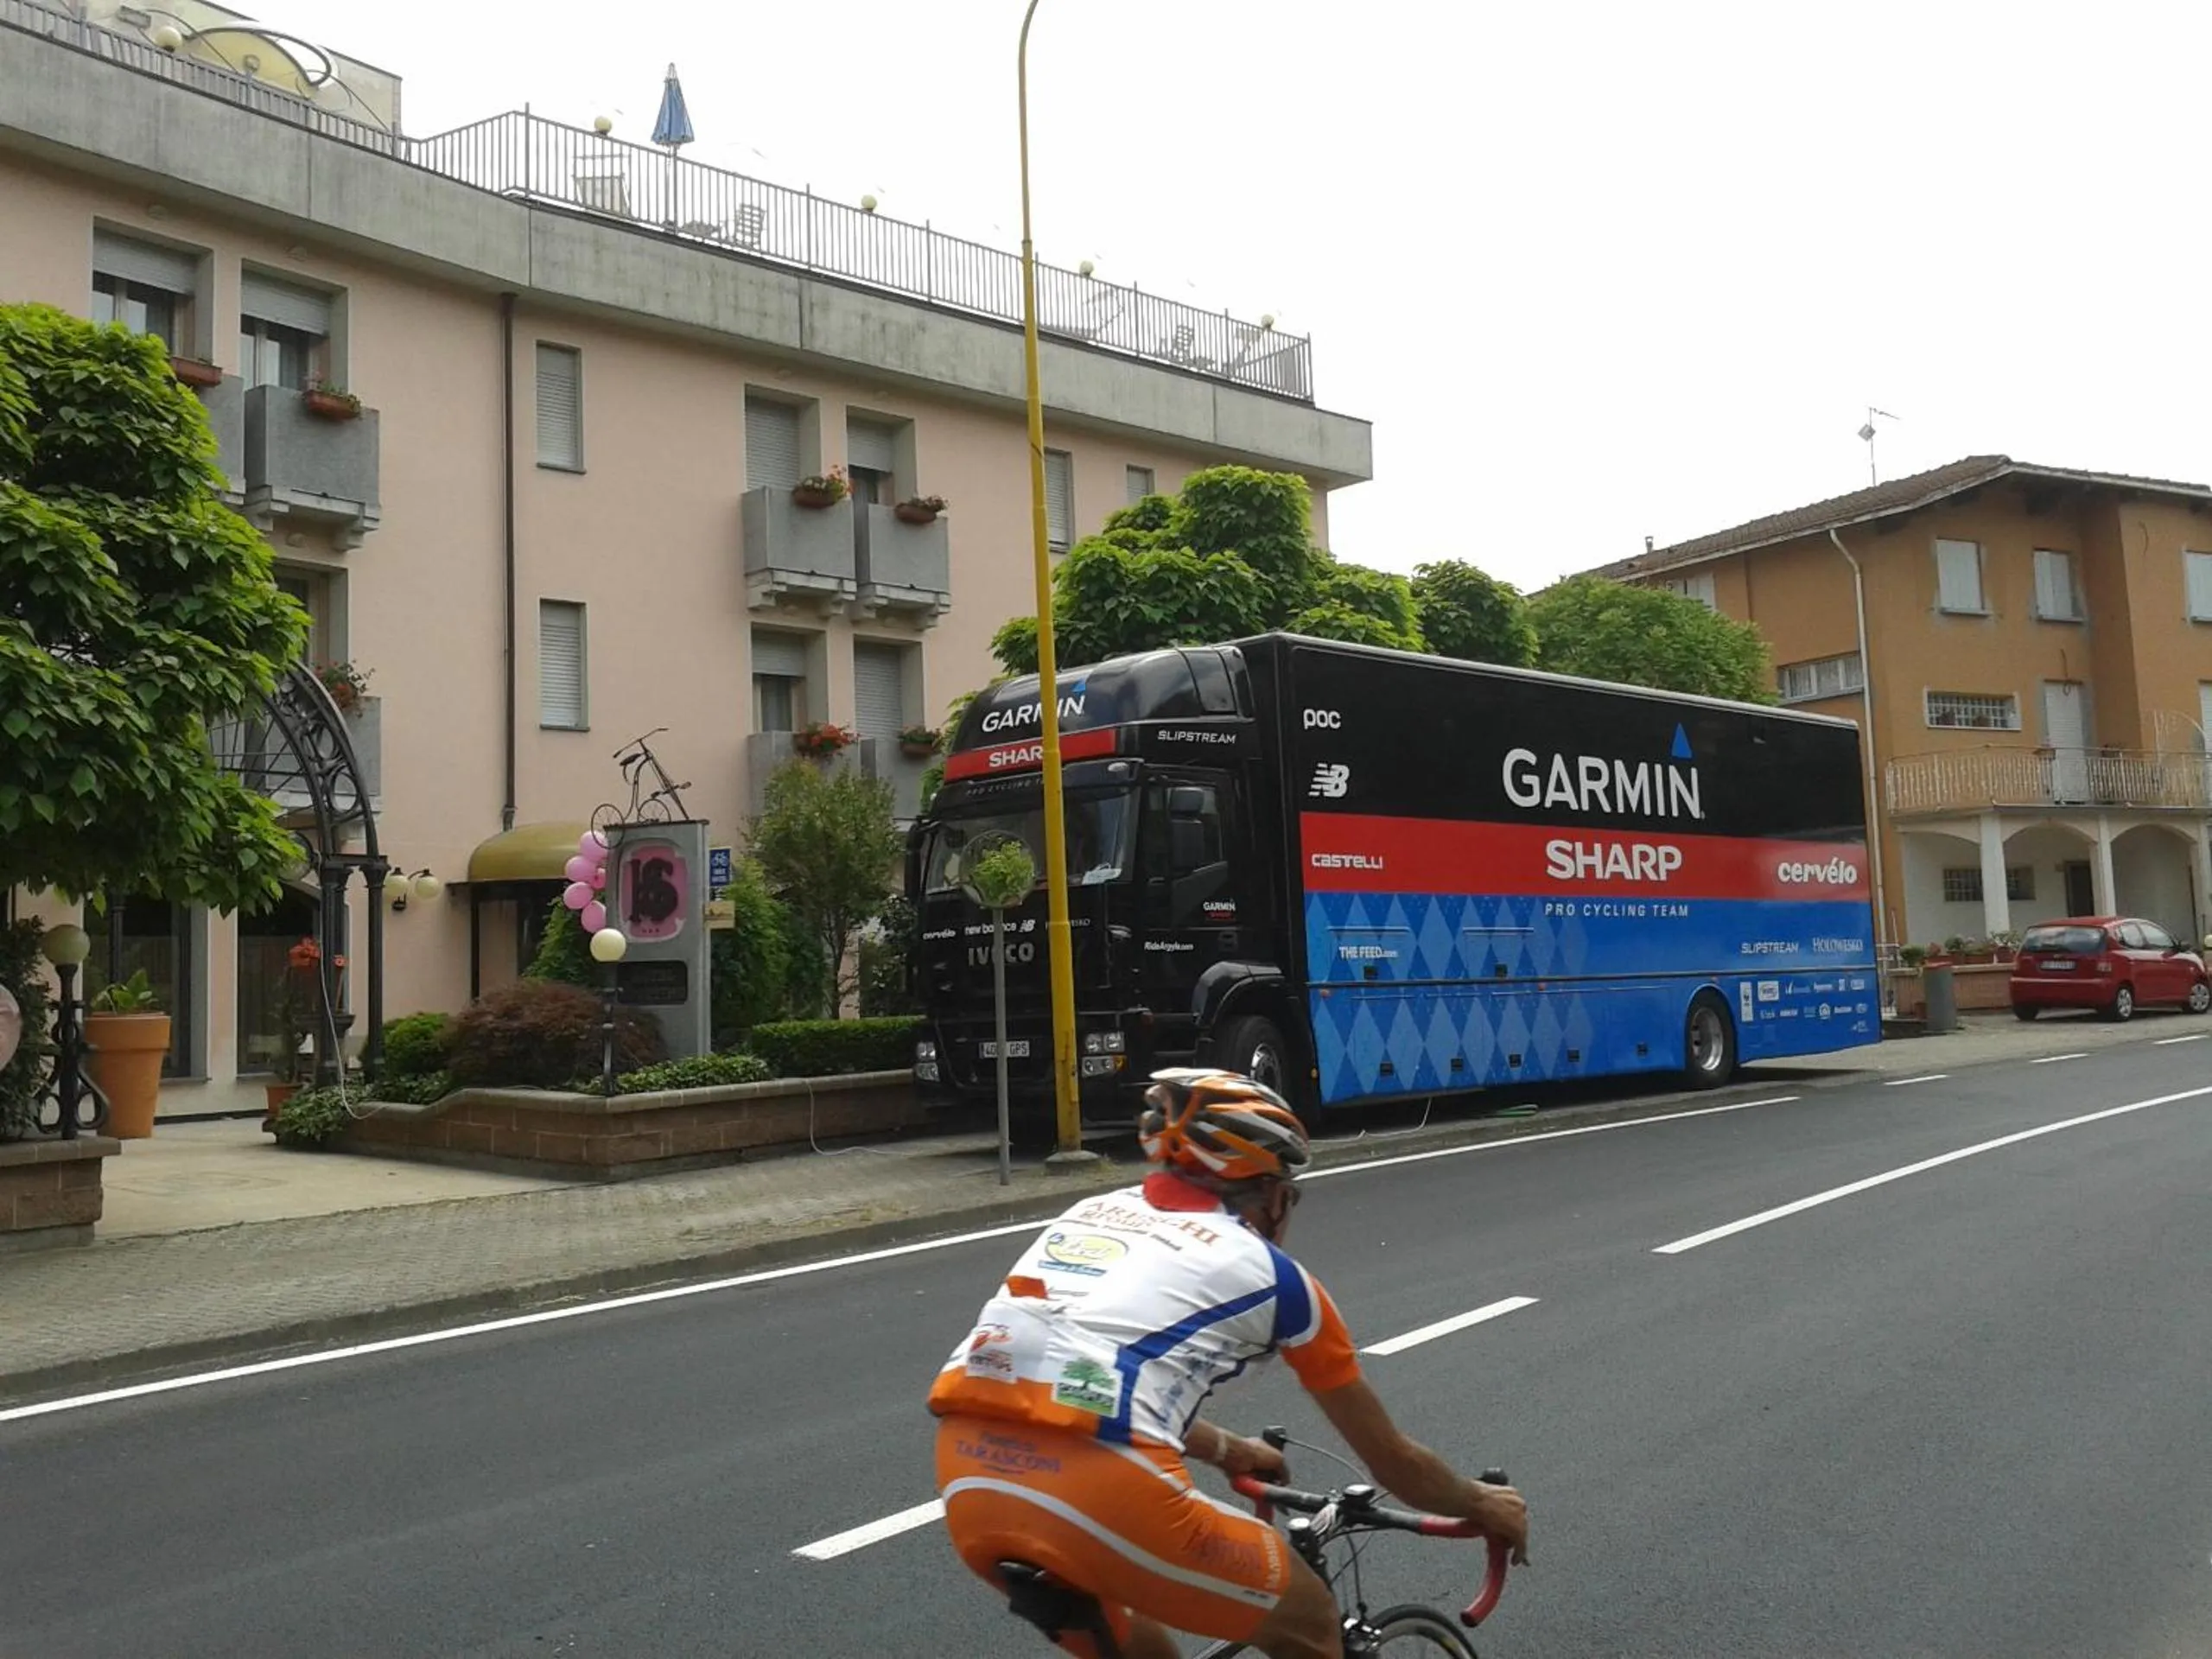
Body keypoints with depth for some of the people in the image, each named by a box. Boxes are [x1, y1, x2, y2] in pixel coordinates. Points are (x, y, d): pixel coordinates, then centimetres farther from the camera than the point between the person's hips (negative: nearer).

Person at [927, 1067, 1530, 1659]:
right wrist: (1482, 1506, 45)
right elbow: (1391, 1458, 25)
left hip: (969, 1477, 6)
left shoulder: (1094, 1212, 27)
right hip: (1099, 1491, -6)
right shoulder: (1268, 1271, 14)